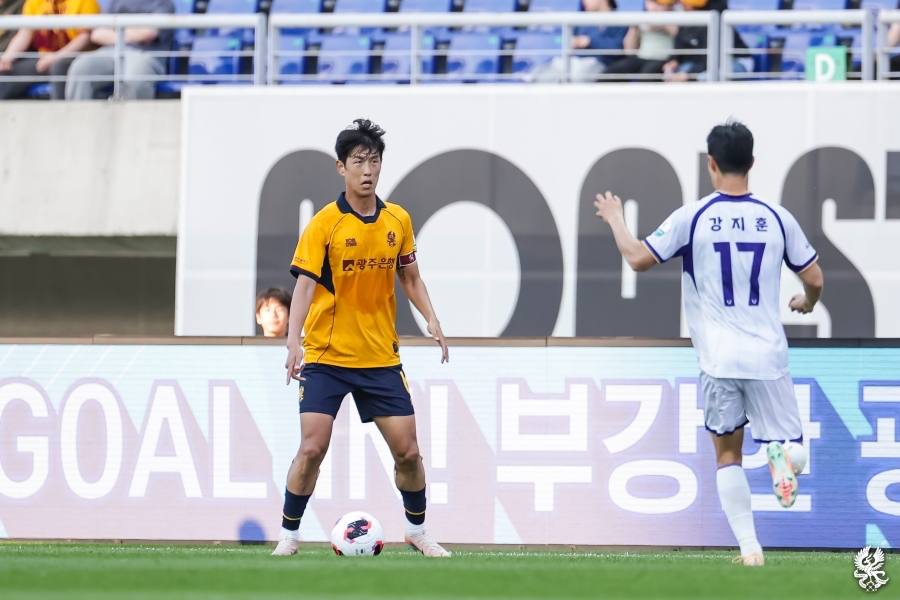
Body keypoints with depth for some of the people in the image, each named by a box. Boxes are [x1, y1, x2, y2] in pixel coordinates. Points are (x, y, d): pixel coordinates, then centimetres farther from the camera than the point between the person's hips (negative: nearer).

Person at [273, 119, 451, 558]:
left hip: (381, 357, 4)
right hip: (326, 357, -4)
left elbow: (409, 277, 15)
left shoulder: (398, 220, 4)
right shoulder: (324, 224, -10)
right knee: (312, 448, -12)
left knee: (408, 451, 3)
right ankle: (288, 535, 2)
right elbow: (305, 284, -17)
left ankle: (417, 530, 23)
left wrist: (431, 321, 1)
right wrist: (294, 341, -29)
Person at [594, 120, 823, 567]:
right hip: (768, 356, 1)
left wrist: (614, 219, 16)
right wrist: (807, 302, 32)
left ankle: (749, 548, 5)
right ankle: (783, 453, -29)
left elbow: (638, 259, -3)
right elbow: (814, 279, 9)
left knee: (727, 454, 14)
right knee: (791, 448, 9)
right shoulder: (777, 218, 3)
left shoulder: (692, 217, -4)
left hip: (719, 359, -1)